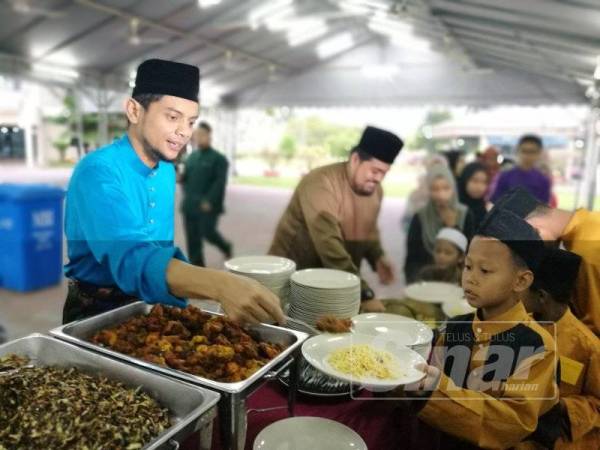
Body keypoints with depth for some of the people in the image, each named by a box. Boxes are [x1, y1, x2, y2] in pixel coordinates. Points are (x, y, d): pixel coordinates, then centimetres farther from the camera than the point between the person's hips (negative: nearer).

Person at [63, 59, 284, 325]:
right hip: (96, 312, -6)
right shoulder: (98, 172, -21)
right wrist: (221, 285, -51)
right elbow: (130, 260, -37)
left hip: (150, 304, 7)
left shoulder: (167, 171, 4)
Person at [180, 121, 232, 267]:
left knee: (207, 232, -6)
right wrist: (187, 195, -1)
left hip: (207, 205, -6)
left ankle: (225, 246, 25)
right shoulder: (191, 157, 14)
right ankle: (196, 265, 16)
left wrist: (209, 201, -19)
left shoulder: (218, 158, -4)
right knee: (192, 238, 5)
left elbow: (220, 182, -12)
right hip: (190, 205, 6)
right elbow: (185, 177, 18)